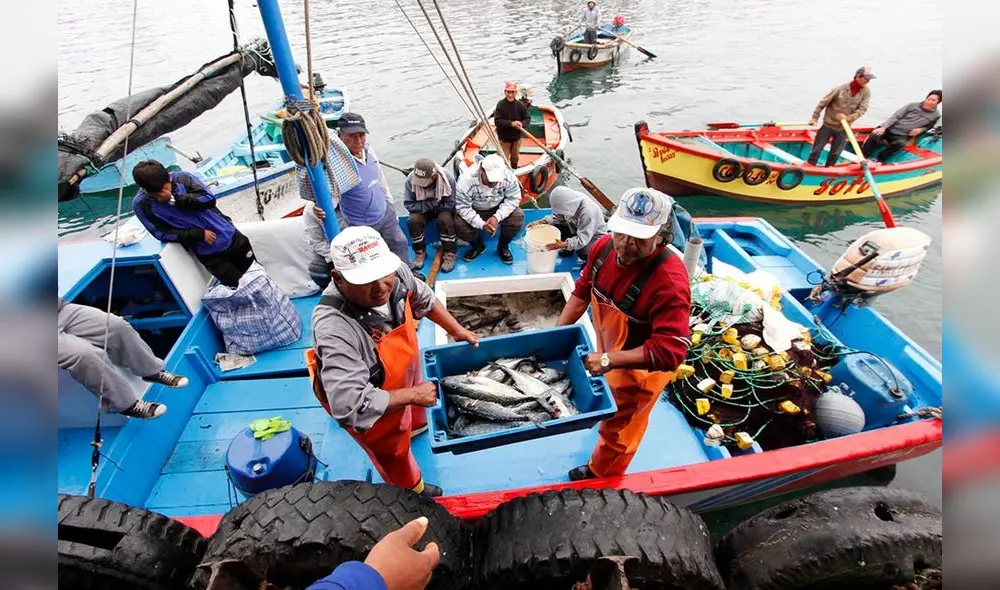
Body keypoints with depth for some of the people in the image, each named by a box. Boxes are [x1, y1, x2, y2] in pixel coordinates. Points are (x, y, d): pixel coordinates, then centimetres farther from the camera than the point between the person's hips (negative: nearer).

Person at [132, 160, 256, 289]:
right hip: (207, 253, -2)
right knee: (235, 285, 1)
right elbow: (163, 234, -14)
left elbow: (209, 199, -20)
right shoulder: (141, 204, -14)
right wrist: (199, 234, -20)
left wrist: (174, 199, -28)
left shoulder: (182, 177, -11)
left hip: (229, 235, 2)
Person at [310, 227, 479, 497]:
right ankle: (413, 490, 57)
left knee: (411, 418, 38)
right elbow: (350, 405, -44)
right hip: (373, 410, -5)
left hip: (402, 373, 6)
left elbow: (423, 298, -3)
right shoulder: (335, 329, -46)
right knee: (393, 452, 25)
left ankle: (416, 425, 75)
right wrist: (413, 395, -34)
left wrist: (457, 331, 0)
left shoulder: (396, 272, -26)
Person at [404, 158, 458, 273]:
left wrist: (435, 205, -19)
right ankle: (420, 253, -6)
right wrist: (429, 205, -27)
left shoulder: (448, 178, -28)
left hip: (443, 209, -1)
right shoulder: (410, 180, -25)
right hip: (422, 210, 2)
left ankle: (450, 254, -16)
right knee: (412, 220, -28)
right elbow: (409, 204, -18)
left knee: (445, 219, -33)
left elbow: (450, 204, -20)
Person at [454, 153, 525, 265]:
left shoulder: (508, 175, -25)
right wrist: (481, 224, -36)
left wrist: (497, 217, -30)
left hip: (498, 209, 1)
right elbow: (462, 207, -25)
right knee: (460, 225, -28)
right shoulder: (466, 180, -31)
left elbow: (513, 198, -16)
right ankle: (478, 245, 5)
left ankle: (503, 246, 3)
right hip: (474, 212, -1)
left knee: (518, 216, -25)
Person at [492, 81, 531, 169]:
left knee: (515, 158, 23)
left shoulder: (520, 105, -8)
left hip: (517, 138, 4)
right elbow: (497, 121, -22)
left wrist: (522, 124, -24)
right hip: (504, 139, -4)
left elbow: (527, 118, -1)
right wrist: (511, 123, -33)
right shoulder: (500, 105, -17)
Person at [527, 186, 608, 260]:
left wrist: (563, 245, -49)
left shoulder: (588, 212, -37)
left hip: (596, 235, -7)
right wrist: (541, 222, -18)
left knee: (582, 251, -36)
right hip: (577, 229, 7)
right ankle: (569, 248, 13)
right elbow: (557, 217, -2)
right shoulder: (571, 203, -18)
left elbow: (582, 239, -37)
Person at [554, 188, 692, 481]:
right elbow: (582, 292, -5)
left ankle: (600, 477, 48)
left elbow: (670, 350, -40)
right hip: (609, 354, 7)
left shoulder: (669, 280, -39)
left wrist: (609, 360, -45)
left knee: (617, 428, 17)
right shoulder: (604, 247, -19)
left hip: (641, 366, -7)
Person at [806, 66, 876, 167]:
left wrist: (848, 118, -24)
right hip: (828, 125, -3)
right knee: (817, 149, 4)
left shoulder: (866, 92, -7)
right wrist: (814, 118, -7)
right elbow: (823, 103, -8)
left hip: (843, 128, 3)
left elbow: (862, 109, -10)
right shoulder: (841, 88, -15)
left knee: (835, 153, 9)